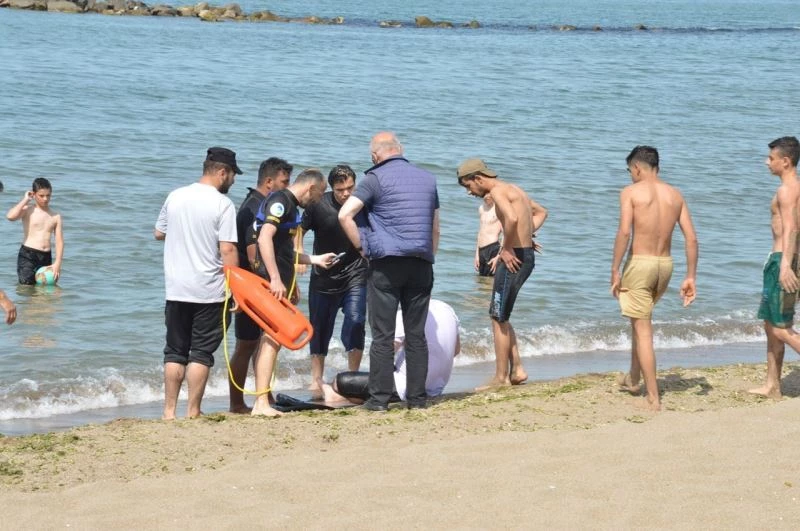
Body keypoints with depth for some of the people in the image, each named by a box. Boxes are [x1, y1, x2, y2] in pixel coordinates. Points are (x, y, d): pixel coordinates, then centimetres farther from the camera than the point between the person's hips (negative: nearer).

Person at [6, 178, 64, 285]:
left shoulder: (56, 216, 10)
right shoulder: (28, 210, 0)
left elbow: (59, 241, 6)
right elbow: (10, 216, -21)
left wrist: (57, 263, -6)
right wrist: (25, 200, -10)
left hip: (46, 257, 4)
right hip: (27, 255, -4)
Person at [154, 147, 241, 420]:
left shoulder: (175, 197, 5)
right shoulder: (222, 204, -10)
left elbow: (158, 233, 18)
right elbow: (228, 250, -15)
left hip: (176, 289, 4)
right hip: (210, 292, -4)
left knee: (175, 352, 11)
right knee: (201, 353, 2)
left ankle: (169, 411, 11)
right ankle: (193, 413, 2)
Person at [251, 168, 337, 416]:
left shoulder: (290, 205, 21)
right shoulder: (280, 201, -11)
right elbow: (265, 238, -23)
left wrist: (316, 259, 35)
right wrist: (276, 279, -27)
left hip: (278, 283, 11)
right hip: (272, 282, -11)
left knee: (270, 340, 14)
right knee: (272, 339, -15)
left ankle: (264, 400, 20)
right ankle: (261, 403, -19)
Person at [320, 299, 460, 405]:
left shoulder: (404, 316, -18)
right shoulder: (446, 309, 1)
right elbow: (456, 350, 14)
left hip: (407, 389, -8)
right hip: (437, 388, 8)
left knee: (341, 381, 3)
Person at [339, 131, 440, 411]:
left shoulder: (376, 178, -2)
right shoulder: (428, 179, 15)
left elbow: (344, 214, -13)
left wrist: (362, 247, -3)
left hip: (386, 263, -4)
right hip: (421, 266, 4)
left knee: (383, 335, -1)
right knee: (416, 335, 8)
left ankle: (379, 398, -2)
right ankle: (417, 398, 9)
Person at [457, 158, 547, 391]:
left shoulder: (498, 191, -12)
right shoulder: (513, 189, 18)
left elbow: (512, 218, -31)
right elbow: (540, 212, 31)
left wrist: (507, 248, -19)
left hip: (513, 259, -10)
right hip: (526, 256, 10)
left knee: (499, 318, -1)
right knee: (499, 316, 17)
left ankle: (501, 377, 4)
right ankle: (517, 370, 18)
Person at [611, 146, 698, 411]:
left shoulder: (631, 192, -7)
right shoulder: (675, 194, 8)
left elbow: (624, 232, -19)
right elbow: (691, 238, 3)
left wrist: (615, 270, -14)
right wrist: (690, 277, 7)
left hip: (639, 263, -6)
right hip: (665, 265, 6)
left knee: (643, 330, -1)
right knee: (641, 317, 28)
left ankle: (654, 398, -4)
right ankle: (633, 379, 40)